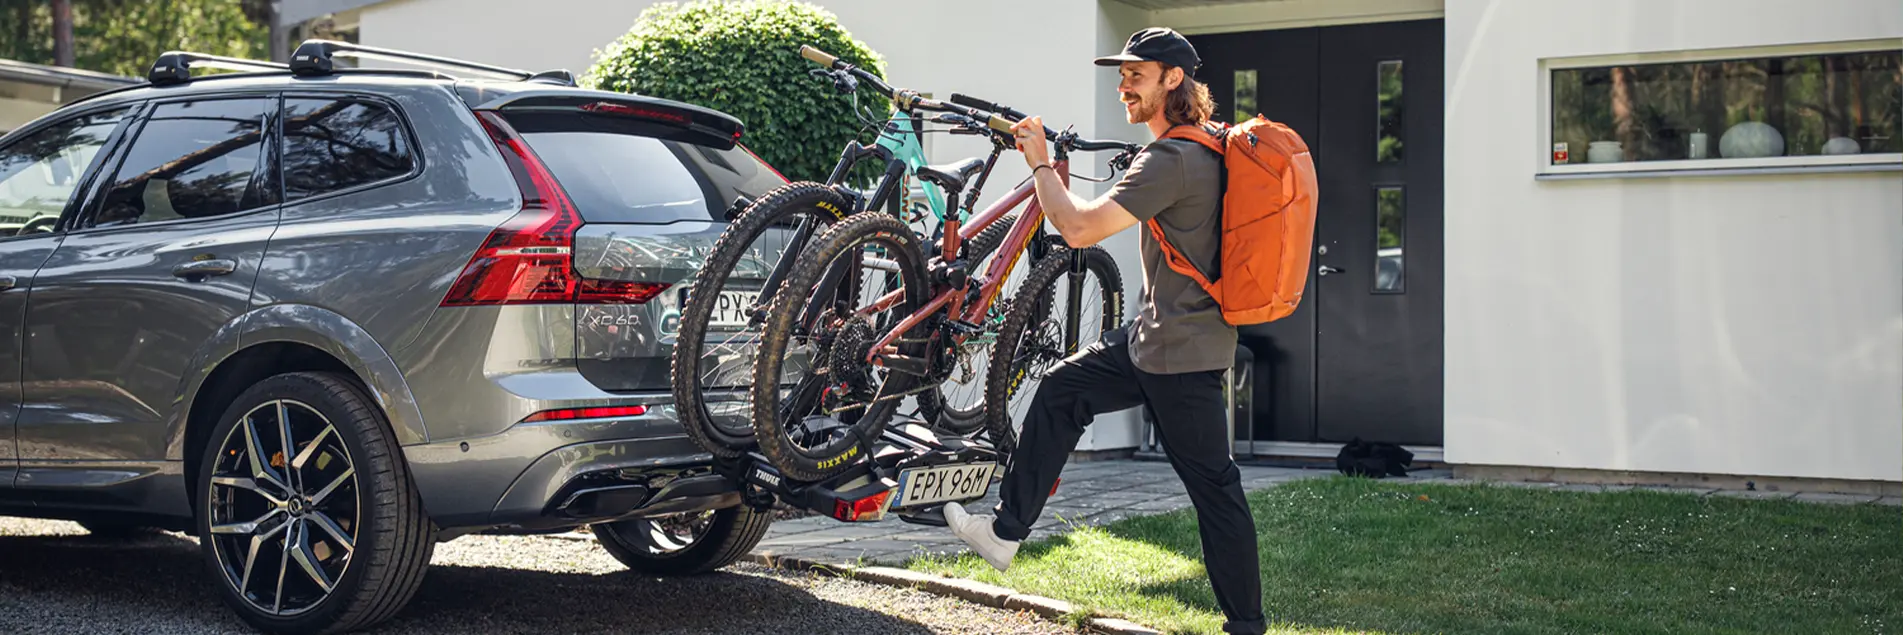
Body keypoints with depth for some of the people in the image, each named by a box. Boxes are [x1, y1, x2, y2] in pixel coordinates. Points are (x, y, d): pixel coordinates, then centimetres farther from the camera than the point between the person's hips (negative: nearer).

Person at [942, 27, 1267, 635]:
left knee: (1212, 485, -2)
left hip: (1180, 349, -10)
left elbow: (1080, 227, -25)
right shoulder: (1203, 149, 10)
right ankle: (1006, 531, 17)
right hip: (1159, 333, 10)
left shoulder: (1169, 160, -22)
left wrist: (1040, 162, -13)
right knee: (1062, 390, 12)